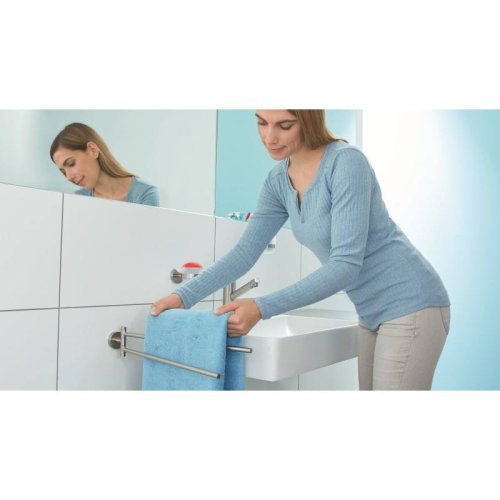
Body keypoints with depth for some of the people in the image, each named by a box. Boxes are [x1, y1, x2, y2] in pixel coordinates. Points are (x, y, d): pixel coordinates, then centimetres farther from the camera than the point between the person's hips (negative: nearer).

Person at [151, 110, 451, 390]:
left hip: (410, 306, -7)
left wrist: (263, 308, -31)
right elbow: (246, 252, 1)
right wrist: (184, 296, -8)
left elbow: (346, 264, -26)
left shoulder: (346, 161, -21)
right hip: (373, 313, 7)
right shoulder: (278, 180, 0)